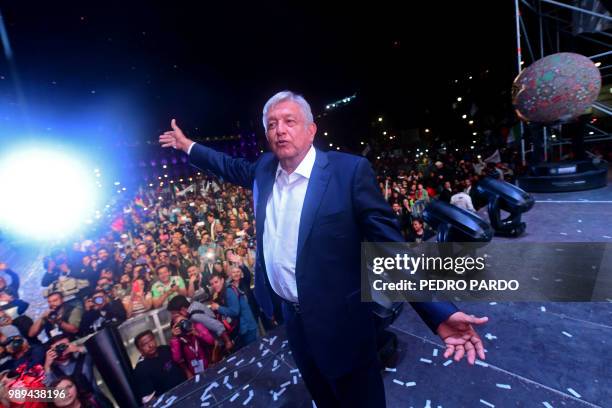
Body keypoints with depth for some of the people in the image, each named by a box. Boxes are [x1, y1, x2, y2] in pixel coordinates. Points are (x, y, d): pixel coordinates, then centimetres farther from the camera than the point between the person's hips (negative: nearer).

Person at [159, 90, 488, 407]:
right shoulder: (265, 169, -2)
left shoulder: (350, 170, -19)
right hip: (292, 315, 6)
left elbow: (390, 245, -20)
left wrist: (440, 312, -25)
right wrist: (188, 146, 24)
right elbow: (236, 168, 20)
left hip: (338, 319, -5)